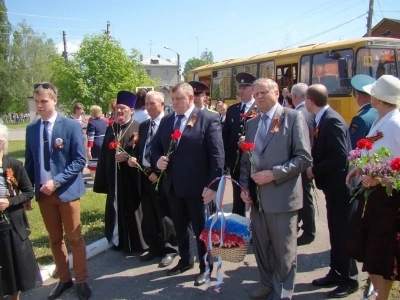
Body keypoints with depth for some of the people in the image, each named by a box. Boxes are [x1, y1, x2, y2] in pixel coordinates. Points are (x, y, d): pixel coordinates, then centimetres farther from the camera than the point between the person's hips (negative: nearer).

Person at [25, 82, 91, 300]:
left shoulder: (71, 126, -7)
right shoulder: (31, 129, 6)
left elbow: (80, 160, -11)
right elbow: (30, 162, 9)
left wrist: (57, 181, -19)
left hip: (66, 191, -4)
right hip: (43, 192, 4)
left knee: (74, 238, 7)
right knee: (55, 239, 14)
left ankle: (81, 281, 22)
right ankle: (64, 279, 29)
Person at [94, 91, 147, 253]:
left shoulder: (138, 128, -6)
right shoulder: (110, 129, 11)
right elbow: (104, 155, 11)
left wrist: (128, 157, -23)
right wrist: (103, 179, 8)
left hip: (132, 178, -5)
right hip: (114, 178, 6)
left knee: (133, 209, 4)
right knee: (117, 210, 13)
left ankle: (138, 242, 18)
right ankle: (120, 241, 27)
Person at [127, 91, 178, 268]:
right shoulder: (143, 126, 14)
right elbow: (139, 147, 17)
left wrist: (158, 172, -18)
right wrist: (133, 158, -4)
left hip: (162, 176, -7)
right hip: (144, 175, 7)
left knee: (165, 215, 4)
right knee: (148, 216, 14)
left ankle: (170, 249, 19)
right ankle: (155, 248, 29)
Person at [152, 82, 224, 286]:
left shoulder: (209, 119, -10)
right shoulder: (166, 120, 9)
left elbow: (217, 155, -13)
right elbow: (155, 146, 17)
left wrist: (213, 185, -18)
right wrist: (158, 159, -6)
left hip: (197, 186, -5)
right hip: (173, 185, 6)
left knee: (201, 228, 10)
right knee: (180, 227, 19)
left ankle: (206, 267, 28)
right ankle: (185, 260, 40)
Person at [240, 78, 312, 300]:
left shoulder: (293, 117, -5)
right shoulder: (252, 123, 14)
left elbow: (304, 158, -12)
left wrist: (273, 174, -17)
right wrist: (245, 186, 5)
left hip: (281, 197, -6)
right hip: (257, 197, 6)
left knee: (283, 251, 7)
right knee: (260, 246, 17)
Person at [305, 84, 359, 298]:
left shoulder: (332, 120, -20)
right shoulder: (324, 120, 8)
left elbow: (340, 156, -26)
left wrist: (314, 171, -17)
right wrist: (314, 169, -2)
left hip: (341, 187, -9)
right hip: (333, 186, 9)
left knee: (343, 234, 3)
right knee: (335, 233, 18)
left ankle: (349, 280, 17)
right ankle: (336, 273, 31)